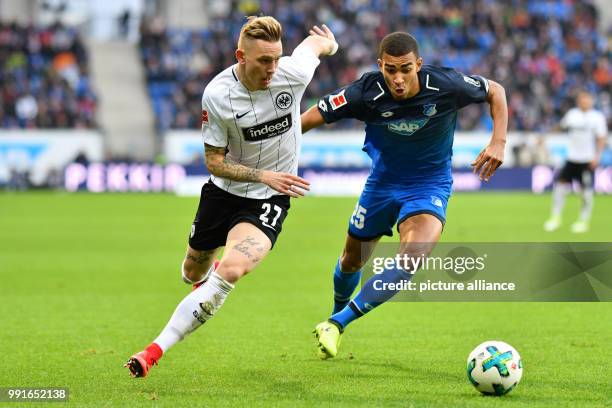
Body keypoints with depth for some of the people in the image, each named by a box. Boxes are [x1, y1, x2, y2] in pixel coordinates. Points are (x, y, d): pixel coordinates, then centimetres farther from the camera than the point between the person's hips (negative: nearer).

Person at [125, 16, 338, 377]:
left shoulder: (293, 73, -20)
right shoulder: (217, 94, -20)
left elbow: (317, 41, 4)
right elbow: (214, 161, -13)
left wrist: (329, 43, 29)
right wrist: (263, 176, -27)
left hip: (269, 200, -2)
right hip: (223, 193, 2)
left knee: (230, 271, -27)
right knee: (194, 272, 22)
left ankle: (157, 350, -24)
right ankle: (207, 272, 64)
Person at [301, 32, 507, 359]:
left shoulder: (445, 85, -23)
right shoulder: (366, 92, -24)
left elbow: (495, 91, -5)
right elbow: (311, 118, -18)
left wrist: (498, 142, -16)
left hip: (429, 184, -2)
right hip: (383, 182, 2)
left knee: (413, 256, -28)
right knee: (352, 260, 18)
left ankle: (337, 323, -21)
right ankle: (337, 314, 52)